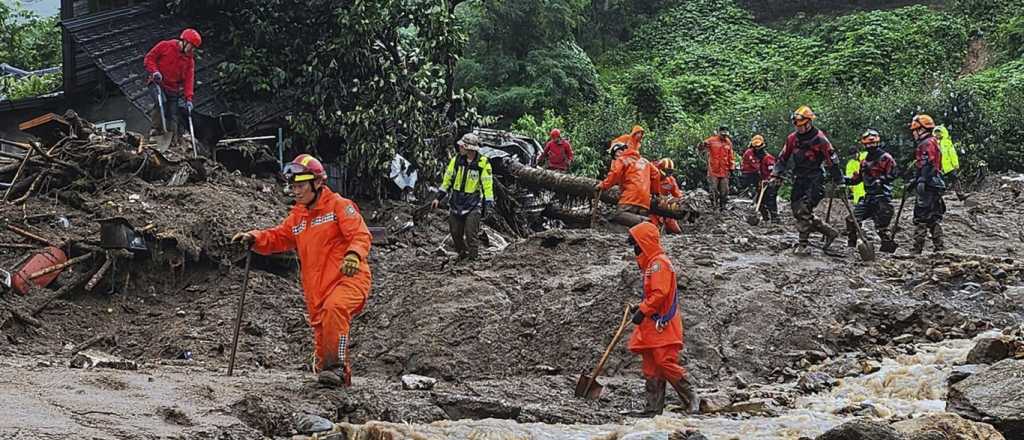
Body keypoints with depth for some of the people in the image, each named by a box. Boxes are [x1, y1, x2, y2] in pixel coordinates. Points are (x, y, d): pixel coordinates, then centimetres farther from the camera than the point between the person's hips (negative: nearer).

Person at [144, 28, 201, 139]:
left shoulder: (190, 60, 7)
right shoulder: (165, 46, -4)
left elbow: (189, 79, 1)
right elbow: (149, 58, -1)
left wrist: (188, 98, -10)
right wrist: (154, 71, -18)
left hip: (174, 90, 4)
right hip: (158, 84, -4)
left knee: (173, 117, 1)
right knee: (160, 102, -31)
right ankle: (156, 129, -25)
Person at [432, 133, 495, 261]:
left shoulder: (483, 163, -10)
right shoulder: (456, 160, -1)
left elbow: (488, 185, -7)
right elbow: (447, 179, 8)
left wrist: (489, 205, -12)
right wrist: (438, 198, 5)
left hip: (473, 203, -4)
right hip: (456, 202, 4)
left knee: (471, 235, -9)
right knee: (456, 233, 7)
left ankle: (473, 258, 0)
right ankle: (462, 255, 24)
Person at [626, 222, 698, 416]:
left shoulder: (659, 262, -12)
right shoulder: (650, 263, 21)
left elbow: (660, 293, -21)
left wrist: (643, 310, -20)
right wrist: (640, 307, 16)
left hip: (662, 324, -10)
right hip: (651, 325, 10)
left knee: (666, 363, -14)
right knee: (651, 367, 8)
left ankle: (691, 401, -5)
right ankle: (653, 408, 9)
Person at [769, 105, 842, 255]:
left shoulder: (819, 139, -10)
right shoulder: (792, 138, 6)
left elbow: (832, 161, -6)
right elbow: (783, 158, 16)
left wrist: (838, 182, -3)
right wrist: (776, 175, 7)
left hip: (815, 179, -7)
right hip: (799, 179, 7)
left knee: (804, 210, -17)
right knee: (797, 210, 3)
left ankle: (803, 244, -10)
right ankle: (829, 232, 14)